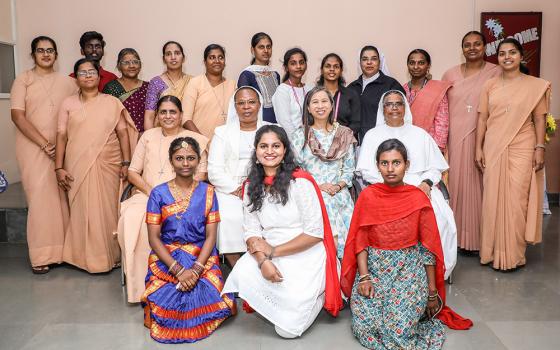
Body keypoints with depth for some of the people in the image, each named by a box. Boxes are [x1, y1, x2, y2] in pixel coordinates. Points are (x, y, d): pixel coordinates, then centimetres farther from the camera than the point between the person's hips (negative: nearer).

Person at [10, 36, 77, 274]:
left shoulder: (67, 82, 11)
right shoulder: (23, 80, 3)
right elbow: (17, 115, -6)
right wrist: (44, 144, -13)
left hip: (63, 148, 3)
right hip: (33, 147, -2)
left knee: (62, 197, 3)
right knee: (40, 197, -6)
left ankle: (61, 248, 14)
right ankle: (42, 255, 2)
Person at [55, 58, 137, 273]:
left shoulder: (112, 102, 7)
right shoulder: (68, 103, 7)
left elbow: (123, 132, 4)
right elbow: (61, 136, 3)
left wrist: (126, 162, -4)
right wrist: (59, 168, -4)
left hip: (108, 166, 0)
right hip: (78, 166, 0)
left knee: (108, 210, 4)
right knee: (83, 210, 1)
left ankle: (110, 256, 17)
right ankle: (87, 257, 12)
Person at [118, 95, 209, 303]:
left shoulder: (195, 139, 12)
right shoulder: (149, 136, 18)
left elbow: (202, 174, 2)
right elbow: (132, 172, 14)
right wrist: (151, 191, -6)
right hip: (146, 195, 3)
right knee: (132, 219, -30)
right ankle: (141, 284, -20)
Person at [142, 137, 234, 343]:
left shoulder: (207, 192, 2)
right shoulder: (159, 193, -1)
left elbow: (211, 236, -1)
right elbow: (154, 238, -4)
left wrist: (196, 270, -15)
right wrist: (178, 270, -14)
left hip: (201, 259, 1)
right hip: (166, 260, 0)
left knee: (210, 301, -20)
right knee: (167, 307, -19)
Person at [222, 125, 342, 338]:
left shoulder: (301, 182, -12)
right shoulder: (251, 186, 4)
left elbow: (315, 233, -15)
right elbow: (251, 232, -1)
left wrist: (273, 252, -14)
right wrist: (263, 261, -21)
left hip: (306, 256, -5)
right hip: (271, 255, 5)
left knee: (288, 328, -12)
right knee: (242, 275, -26)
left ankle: (318, 296, 18)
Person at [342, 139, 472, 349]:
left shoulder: (418, 199, -4)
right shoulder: (367, 196, -1)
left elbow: (428, 248, 0)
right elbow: (360, 241, 0)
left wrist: (433, 292, 2)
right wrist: (364, 277, -13)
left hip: (409, 269, -1)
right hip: (373, 268, 2)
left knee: (399, 329, -20)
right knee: (364, 325, -16)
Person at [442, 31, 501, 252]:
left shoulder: (496, 73, 1)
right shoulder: (450, 75, 9)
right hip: (455, 139, 2)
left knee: (478, 186, 3)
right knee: (456, 183, 4)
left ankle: (478, 237, 16)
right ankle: (457, 235, 16)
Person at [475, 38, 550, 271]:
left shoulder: (535, 85, 3)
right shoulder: (490, 85, 8)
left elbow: (539, 119, 2)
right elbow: (482, 119, 7)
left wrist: (540, 148, -5)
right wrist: (479, 148, 2)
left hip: (521, 151, -2)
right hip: (493, 149, 2)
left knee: (516, 201, -2)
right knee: (493, 199, 5)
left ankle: (514, 255, 10)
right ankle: (494, 251, 17)